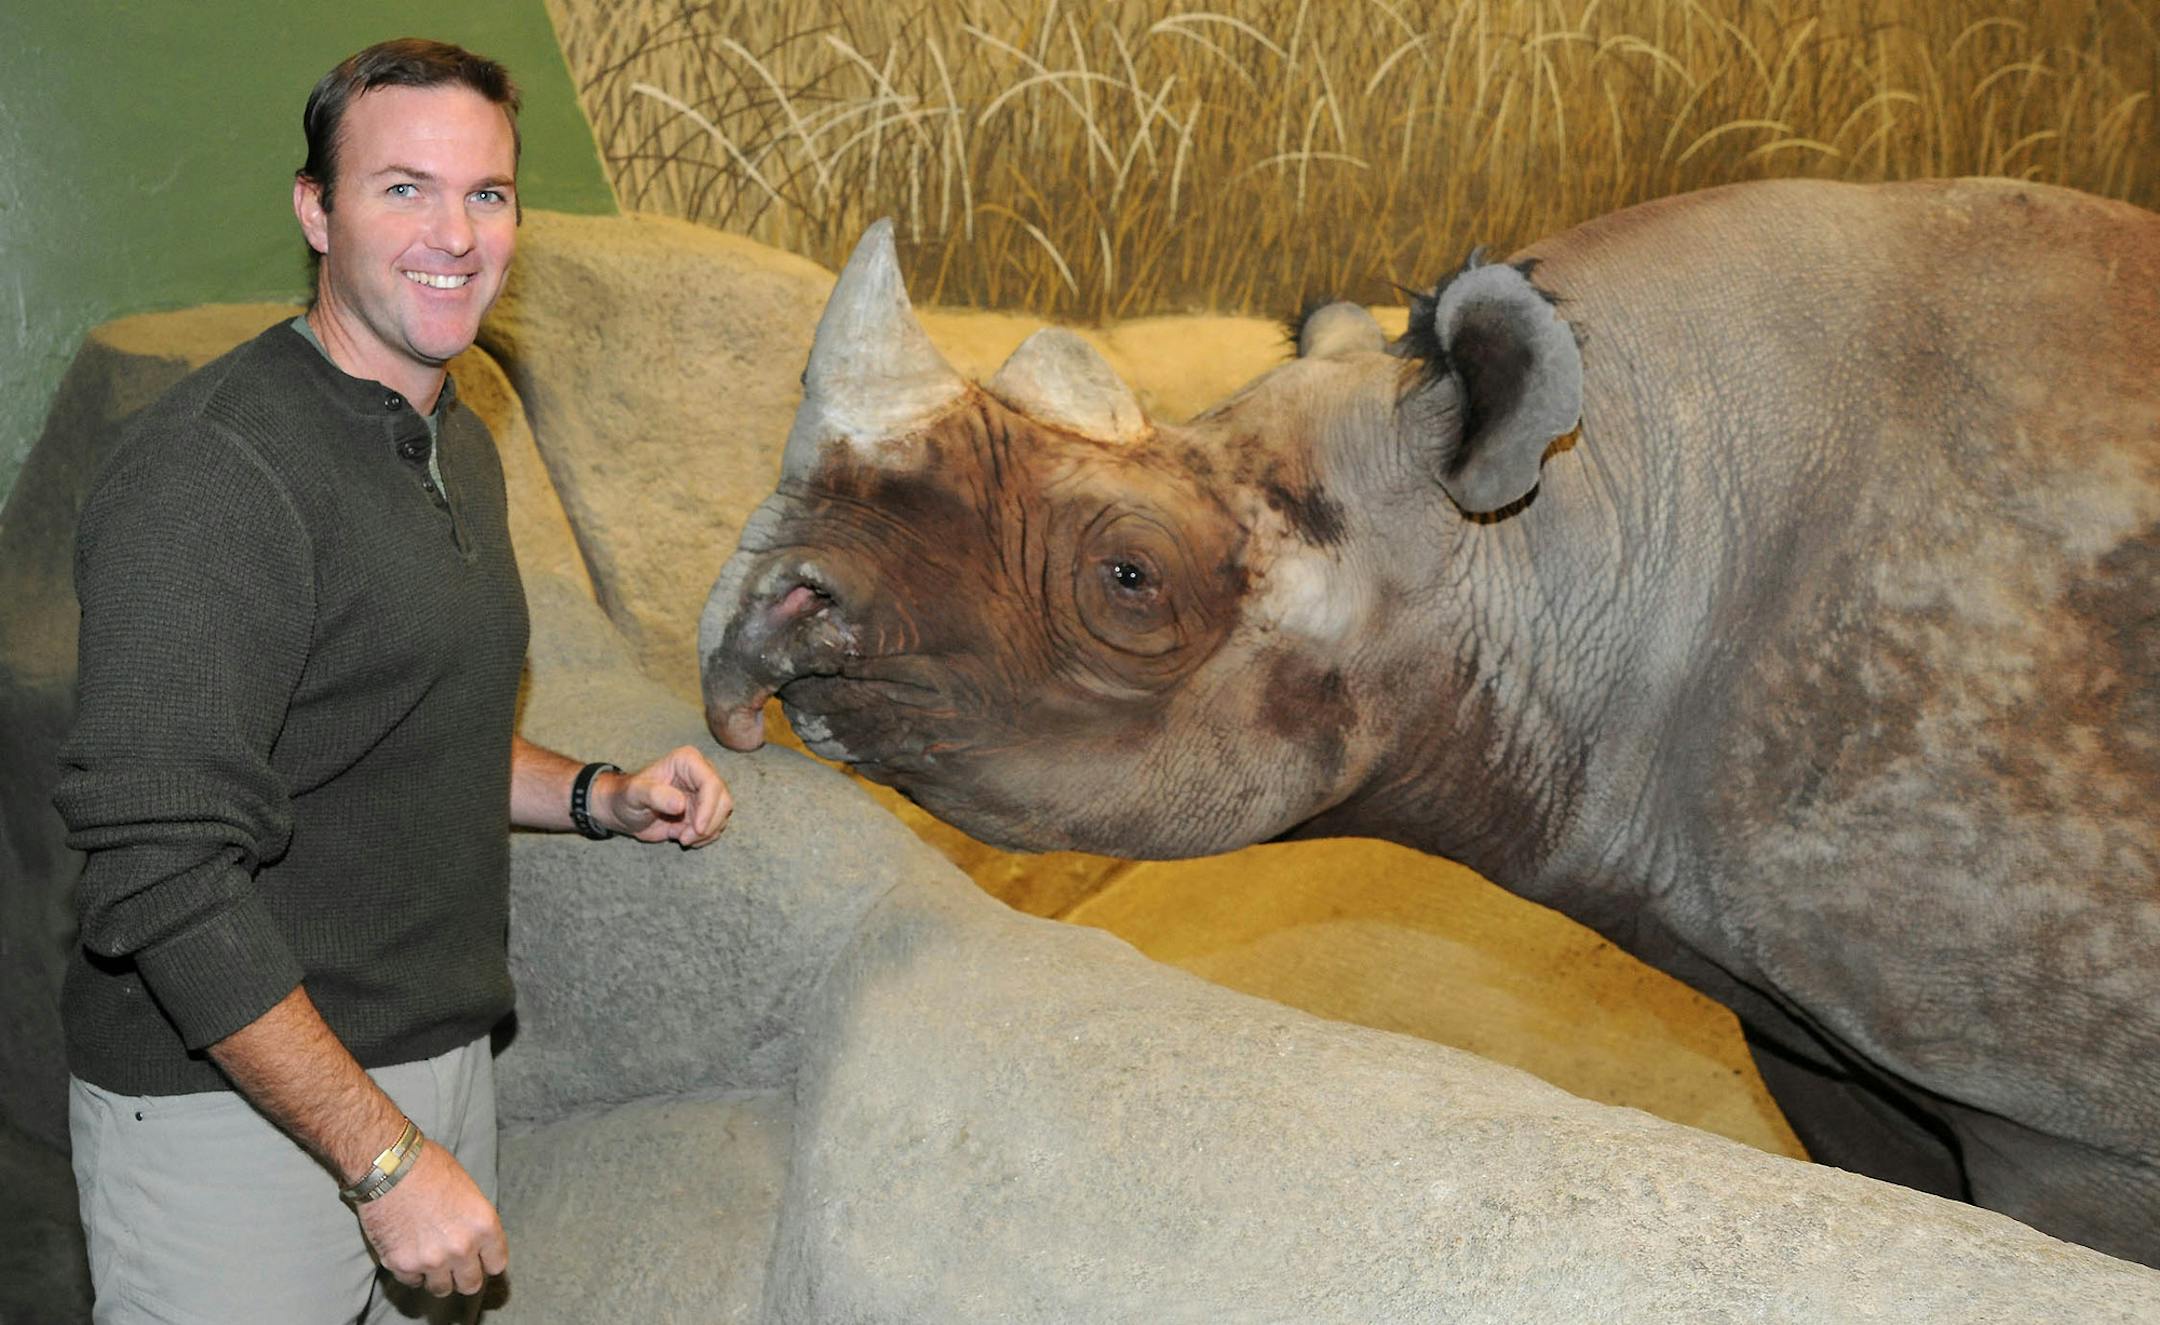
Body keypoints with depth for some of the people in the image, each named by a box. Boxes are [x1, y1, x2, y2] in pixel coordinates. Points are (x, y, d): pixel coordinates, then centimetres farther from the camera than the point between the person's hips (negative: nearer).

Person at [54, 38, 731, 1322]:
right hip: (233, 1109, -8)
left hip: (438, 1061, 8)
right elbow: (161, 877, -25)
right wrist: (388, 1159, -23)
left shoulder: (461, 447, 10)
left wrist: (601, 798, 6)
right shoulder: (214, 472, -20)